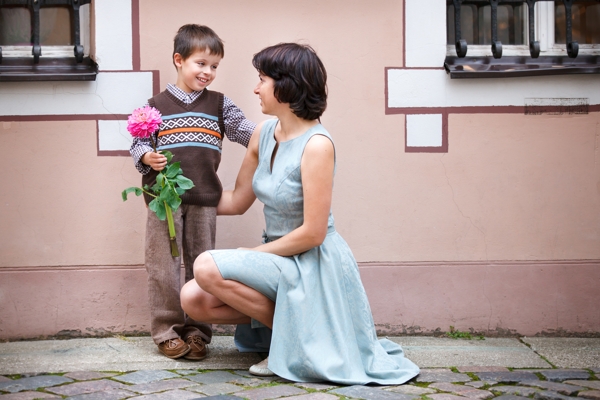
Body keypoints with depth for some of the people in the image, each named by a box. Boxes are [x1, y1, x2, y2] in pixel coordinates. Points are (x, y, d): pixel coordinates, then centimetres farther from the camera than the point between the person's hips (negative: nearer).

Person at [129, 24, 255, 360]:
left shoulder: (220, 105, 11)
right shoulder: (156, 106, 5)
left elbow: (248, 132, 5)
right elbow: (137, 144, 7)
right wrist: (148, 157, -13)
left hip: (204, 200, 2)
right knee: (164, 266, 1)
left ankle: (197, 331, 16)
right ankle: (168, 331, 11)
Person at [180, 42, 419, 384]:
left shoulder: (317, 145, -21)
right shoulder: (264, 133, 2)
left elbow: (312, 233, -21)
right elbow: (237, 201, 13)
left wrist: (253, 253, -12)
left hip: (312, 263, -8)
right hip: (278, 256, 8)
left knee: (208, 267, -24)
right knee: (193, 299, -7)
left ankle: (291, 333, -6)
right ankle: (280, 316, 9)